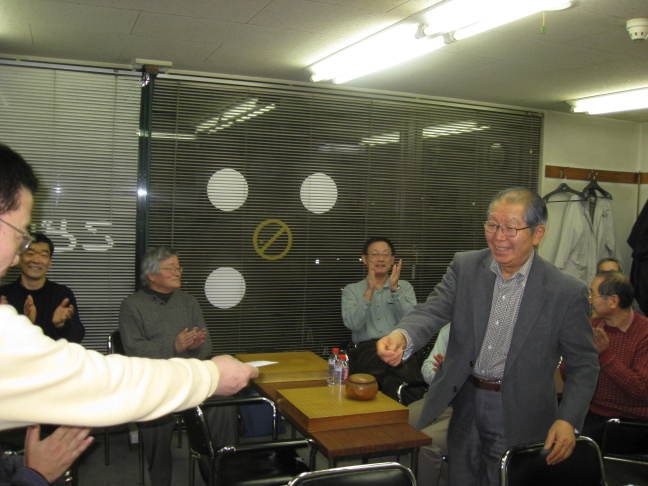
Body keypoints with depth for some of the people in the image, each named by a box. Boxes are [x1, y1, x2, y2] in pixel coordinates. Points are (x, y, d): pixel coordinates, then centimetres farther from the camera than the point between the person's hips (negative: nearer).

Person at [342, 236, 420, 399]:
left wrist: (394, 288, -7)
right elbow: (353, 324, -3)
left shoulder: (404, 286, 19)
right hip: (366, 350, 0)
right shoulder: (351, 290, 16)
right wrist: (370, 290, -8)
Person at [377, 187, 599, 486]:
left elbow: (583, 364, -3)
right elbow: (432, 311, -15)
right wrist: (402, 336, -37)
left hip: (520, 417, -2)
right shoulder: (464, 267, -4)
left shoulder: (567, 292, -10)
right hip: (466, 408, 3)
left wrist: (568, 419, -16)